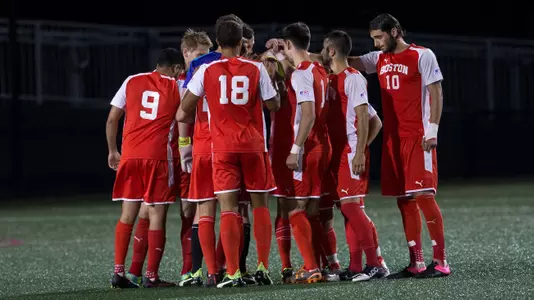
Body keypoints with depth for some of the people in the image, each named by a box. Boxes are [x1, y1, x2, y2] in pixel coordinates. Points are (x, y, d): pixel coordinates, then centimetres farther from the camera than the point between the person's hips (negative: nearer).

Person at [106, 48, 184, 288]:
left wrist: (112, 150, 20)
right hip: (158, 157, -3)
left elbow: (112, 119, 10)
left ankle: (119, 272, 6)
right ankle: (151, 276, 0)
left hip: (129, 155, 3)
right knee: (157, 216, 2)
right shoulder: (177, 88, 4)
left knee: (127, 215, 10)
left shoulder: (132, 82, 10)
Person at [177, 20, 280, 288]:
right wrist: (271, 80, 19)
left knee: (228, 208, -3)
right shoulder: (256, 69, -2)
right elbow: (273, 104, 3)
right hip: (254, 145, 1)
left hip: (223, 147, -1)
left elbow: (185, 110, 4)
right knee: (260, 205, 11)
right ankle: (263, 267, 9)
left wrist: (185, 116, 26)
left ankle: (233, 273, -9)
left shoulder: (207, 71, -2)